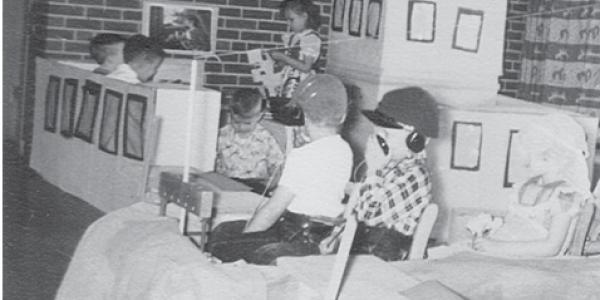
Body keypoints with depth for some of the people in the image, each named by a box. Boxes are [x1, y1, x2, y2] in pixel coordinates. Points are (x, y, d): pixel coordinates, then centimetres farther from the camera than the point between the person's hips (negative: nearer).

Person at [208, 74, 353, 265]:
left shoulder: (302, 156, -20)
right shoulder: (344, 150, 7)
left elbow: (274, 209, -16)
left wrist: (242, 238, -2)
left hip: (300, 240, -9)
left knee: (220, 249, -13)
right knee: (222, 231, 17)